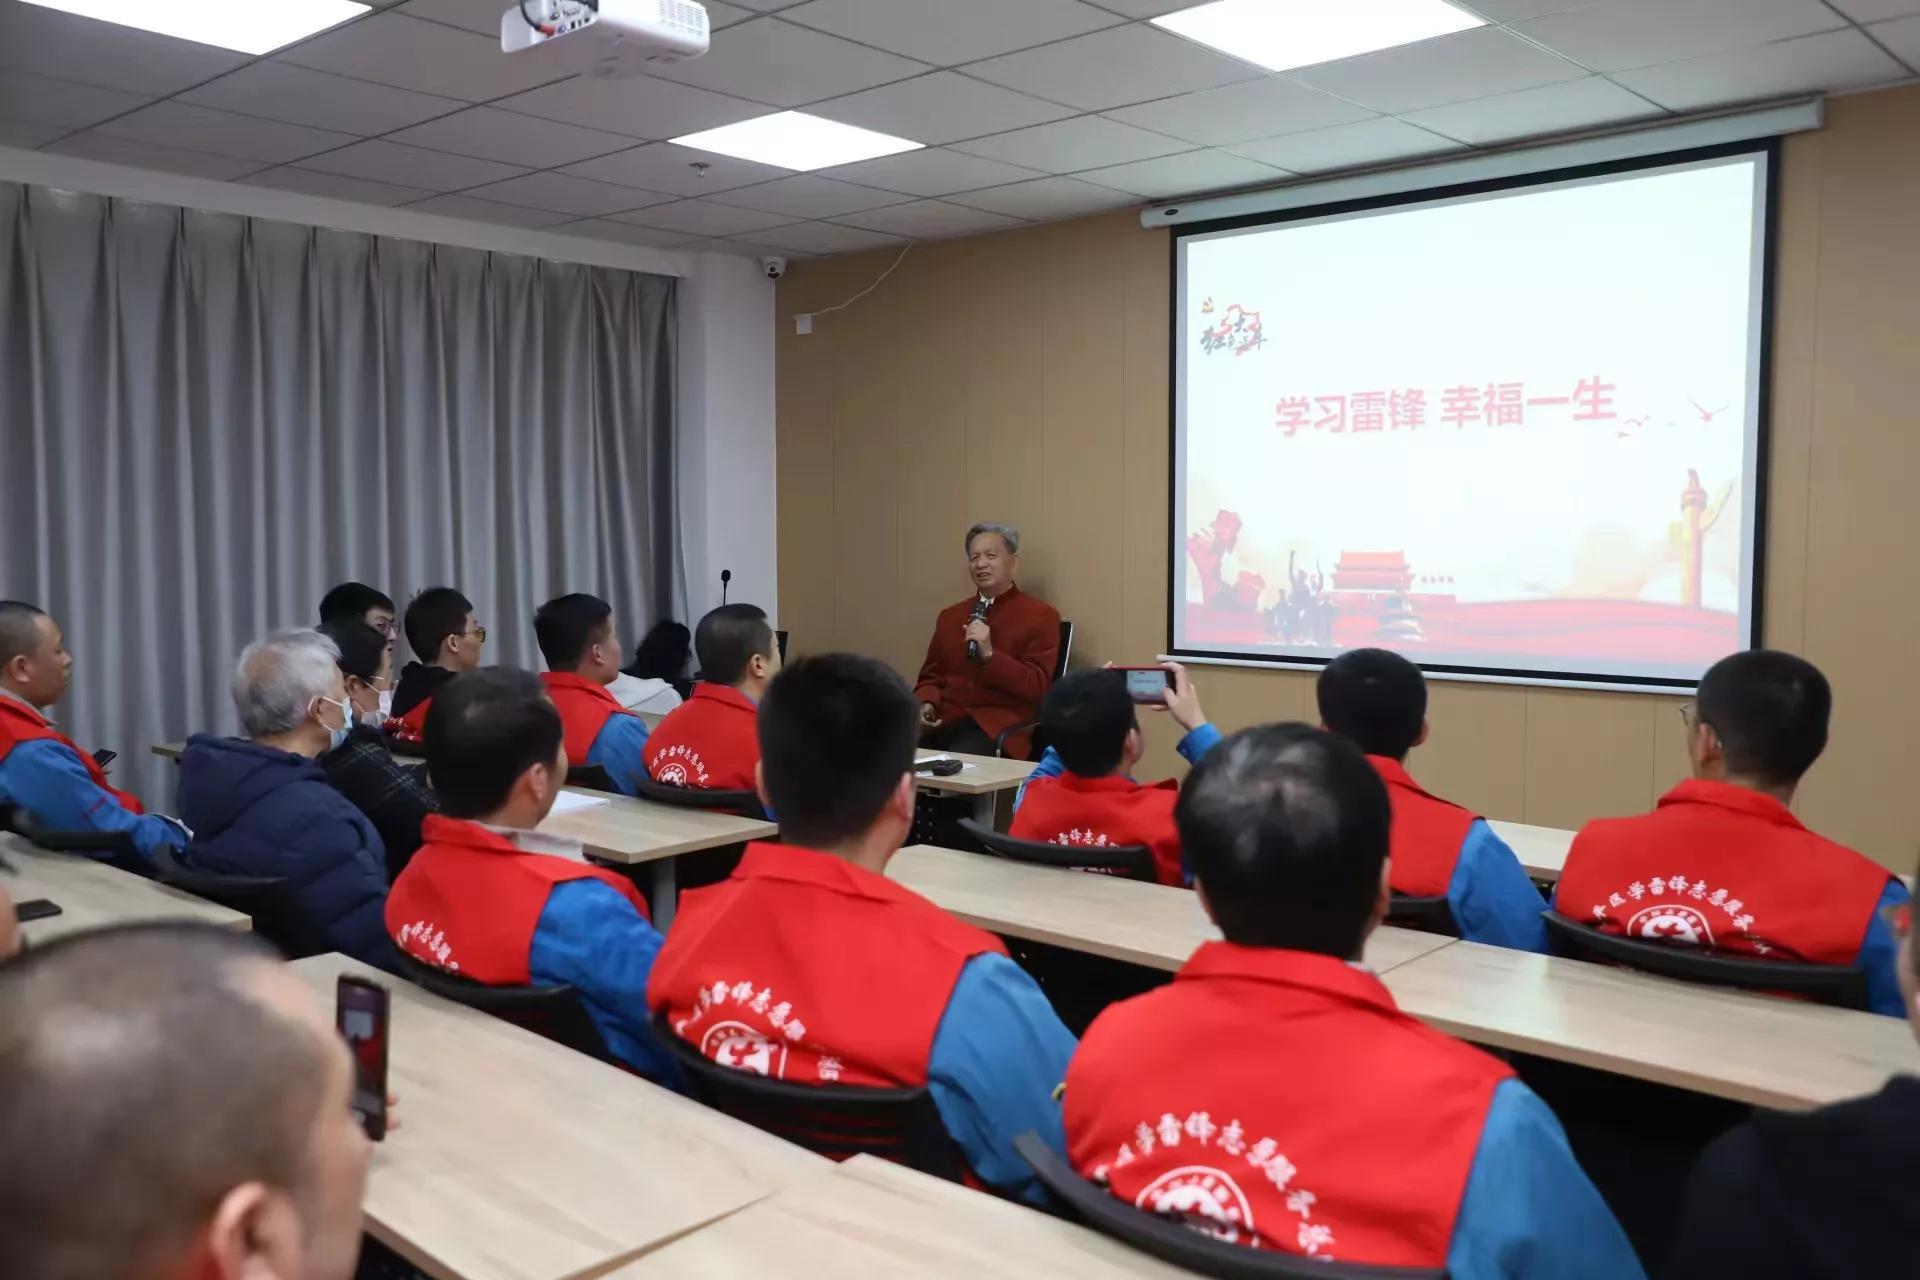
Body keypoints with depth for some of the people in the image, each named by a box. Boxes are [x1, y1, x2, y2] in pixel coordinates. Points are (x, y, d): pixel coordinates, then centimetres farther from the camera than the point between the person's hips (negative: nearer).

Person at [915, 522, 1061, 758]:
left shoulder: (1040, 615, 3)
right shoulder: (950, 616, 21)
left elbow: (1037, 687, -4)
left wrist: (989, 654, -15)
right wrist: (926, 704, 0)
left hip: (1000, 727, -5)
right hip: (943, 721, 5)